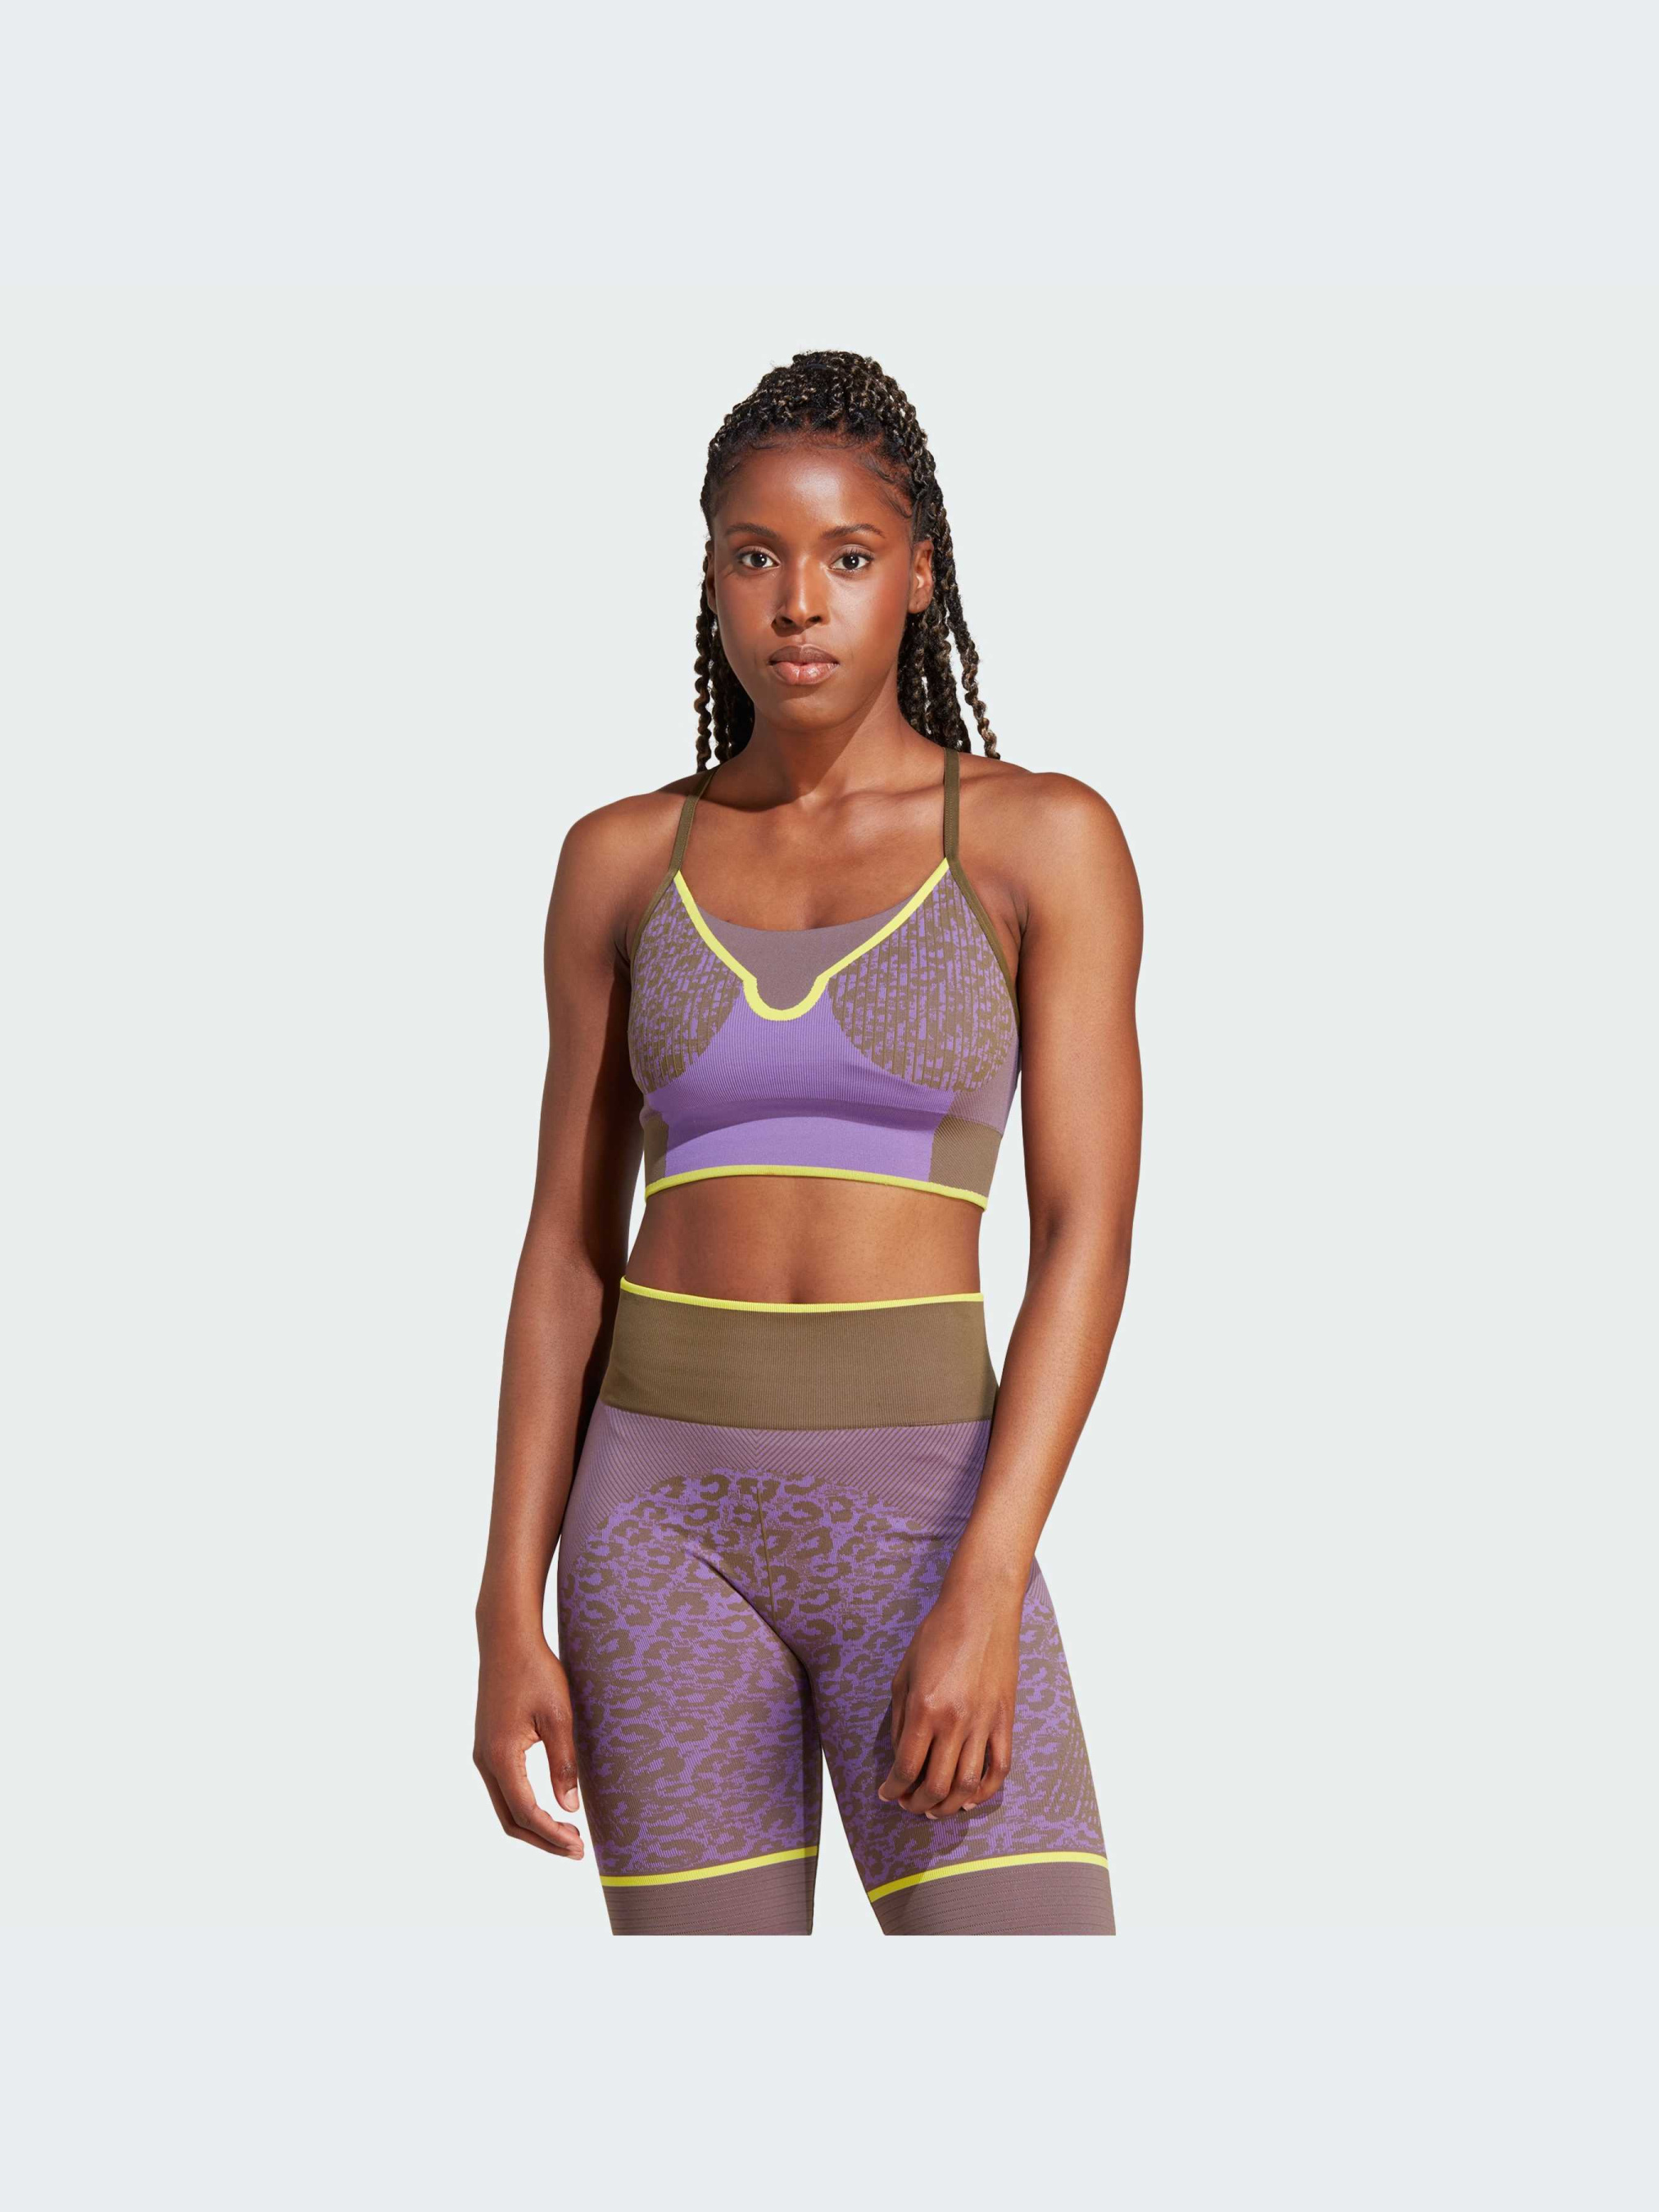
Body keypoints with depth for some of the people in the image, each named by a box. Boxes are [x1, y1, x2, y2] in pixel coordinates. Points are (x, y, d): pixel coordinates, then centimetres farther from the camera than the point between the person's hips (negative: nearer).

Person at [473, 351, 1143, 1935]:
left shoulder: (1044, 840, -1)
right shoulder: (625, 862, 7)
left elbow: (1088, 1238, -7)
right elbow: (567, 1250, 8)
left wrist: (983, 1594, -17)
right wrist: (511, 1614, 1)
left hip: (918, 1515, -2)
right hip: (671, 1514, 2)